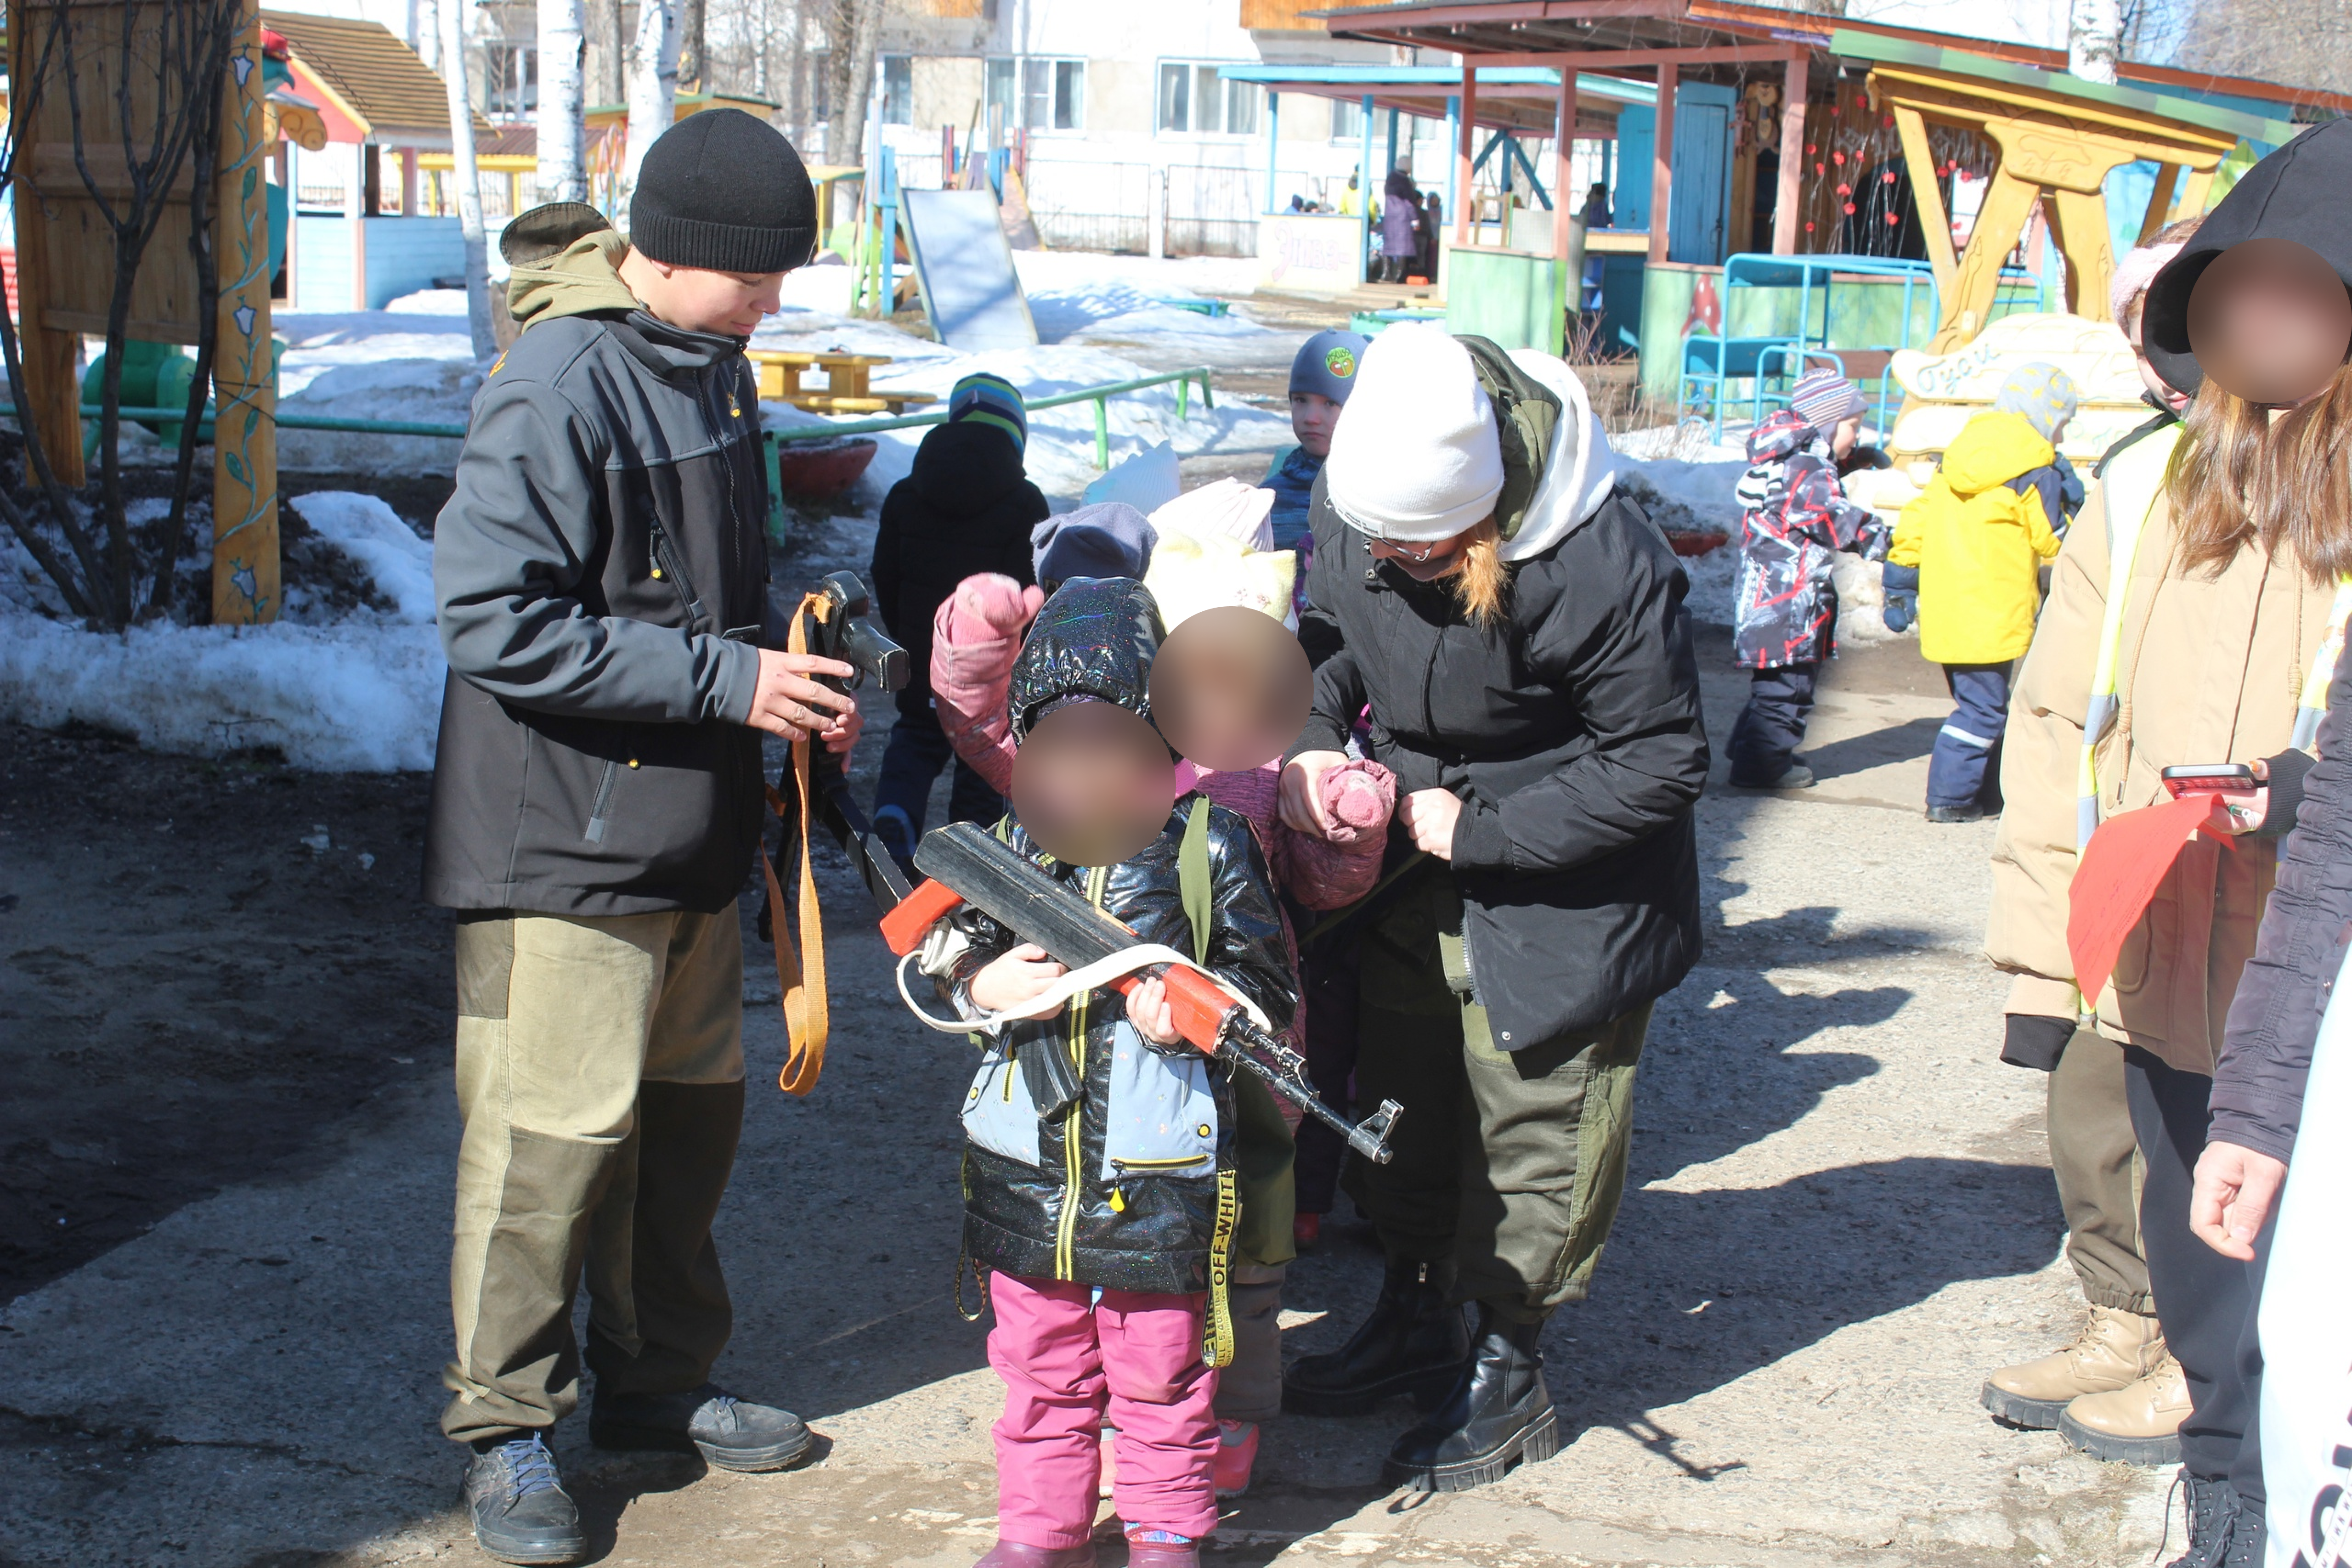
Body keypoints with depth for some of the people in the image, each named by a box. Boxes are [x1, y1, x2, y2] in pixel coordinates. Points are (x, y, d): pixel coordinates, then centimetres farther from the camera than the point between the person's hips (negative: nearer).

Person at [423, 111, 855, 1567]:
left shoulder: (713, 361, 8)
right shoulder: (561, 384, -20)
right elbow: (495, 620, -25)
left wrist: (790, 656, 1)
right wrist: (728, 679, -24)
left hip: (692, 840, 9)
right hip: (564, 843, -9)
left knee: (691, 1114, 16)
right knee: (554, 1134, -2)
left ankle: (660, 1378, 32)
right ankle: (507, 1427, 14)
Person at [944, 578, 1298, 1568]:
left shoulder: (1205, 842, -7)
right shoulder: (1014, 840, 3)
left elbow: (1269, 984, -3)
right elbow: (944, 957, 12)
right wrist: (981, 983, -10)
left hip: (1160, 1174, -3)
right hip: (1025, 1163, 4)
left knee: (1158, 1370, 10)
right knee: (1040, 1366, 16)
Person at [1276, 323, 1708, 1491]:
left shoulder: (1605, 569, -32)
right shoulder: (1354, 506, -14)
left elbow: (1663, 764, -23)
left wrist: (1480, 827, -23)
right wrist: (1312, 742, -13)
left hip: (1561, 900, -6)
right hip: (1417, 872, 6)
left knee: (1530, 1123, 4)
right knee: (1398, 1098, 18)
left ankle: (1509, 1372, 23)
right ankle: (1416, 1317, 39)